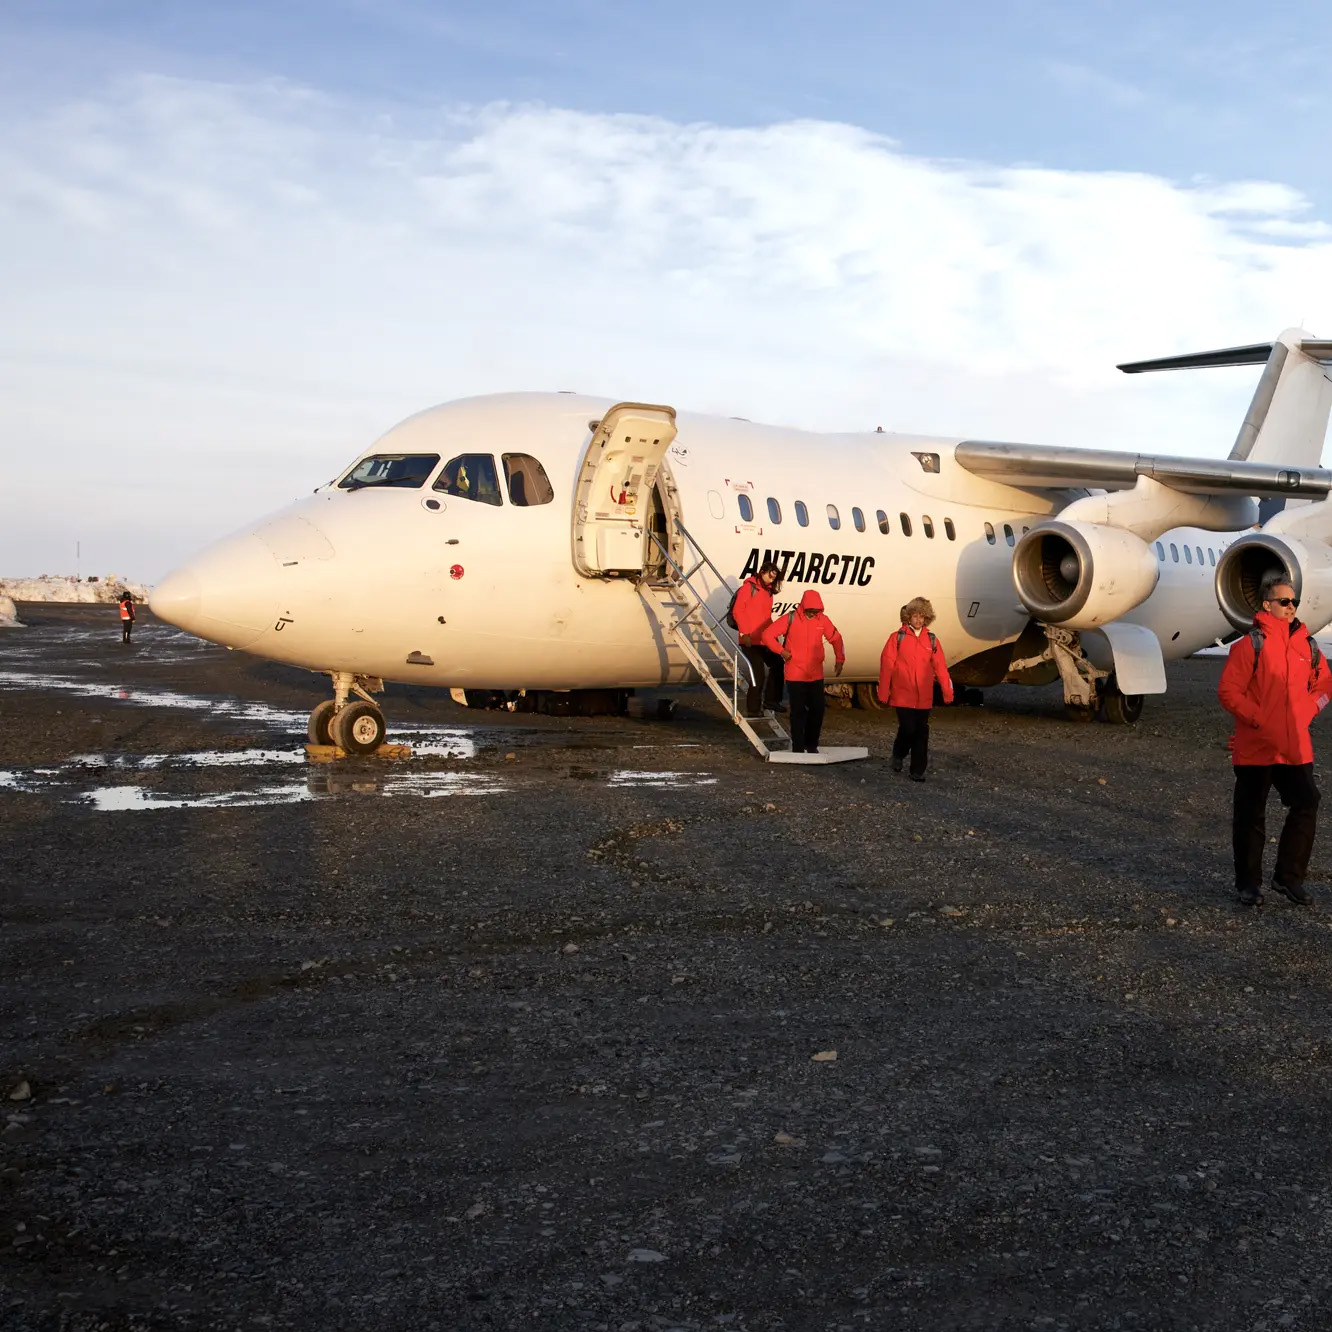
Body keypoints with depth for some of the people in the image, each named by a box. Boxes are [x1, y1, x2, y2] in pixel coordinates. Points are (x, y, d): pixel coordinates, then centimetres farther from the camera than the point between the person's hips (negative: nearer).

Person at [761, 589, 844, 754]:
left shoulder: (822, 620, 2)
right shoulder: (790, 619, -8)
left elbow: (836, 638, 15)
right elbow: (767, 635, -7)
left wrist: (840, 660, 11)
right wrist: (782, 650, -13)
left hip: (816, 675, 4)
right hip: (795, 675, -3)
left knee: (818, 709, 5)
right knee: (798, 711, -1)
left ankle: (812, 744, 20)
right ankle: (798, 747, 7)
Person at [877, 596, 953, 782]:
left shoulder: (931, 640, 6)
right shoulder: (897, 637, -2)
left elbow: (940, 667, 4)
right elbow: (886, 665, -3)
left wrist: (948, 692, 1)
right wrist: (883, 693, -4)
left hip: (924, 698, 3)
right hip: (902, 695, -3)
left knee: (921, 733, 4)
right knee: (908, 728, -7)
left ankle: (918, 771, 14)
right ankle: (898, 755, 23)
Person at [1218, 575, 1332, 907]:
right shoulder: (1250, 645, -8)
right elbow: (1227, 691, -11)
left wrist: (1305, 712, 4)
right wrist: (1259, 720, -15)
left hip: (1296, 748, 4)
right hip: (1255, 747, -4)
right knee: (1250, 816, 5)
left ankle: (1289, 877, 16)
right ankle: (1248, 883, 16)